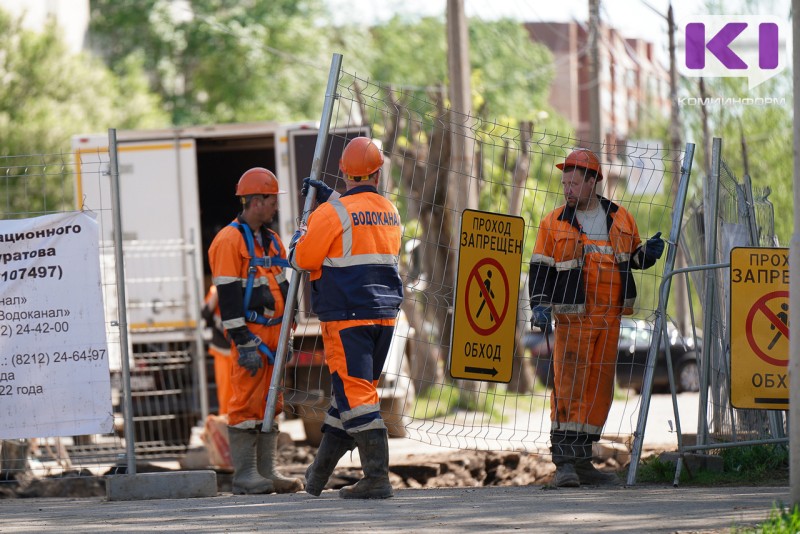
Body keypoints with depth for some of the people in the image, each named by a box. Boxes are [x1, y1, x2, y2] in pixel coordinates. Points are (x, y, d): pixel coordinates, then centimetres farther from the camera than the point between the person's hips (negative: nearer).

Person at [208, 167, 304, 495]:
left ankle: (266, 473, 15)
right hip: (250, 334, -9)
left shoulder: (271, 241, 19)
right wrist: (244, 342, -19)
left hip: (273, 334, 9)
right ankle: (244, 476, -6)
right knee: (247, 402, -8)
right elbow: (228, 296, -15)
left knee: (270, 403, 10)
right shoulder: (230, 240, -10)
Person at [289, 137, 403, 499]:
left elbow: (302, 259, -6)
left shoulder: (333, 213, -12)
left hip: (346, 317, -7)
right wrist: (328, 196, 35)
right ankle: (319, 474, 26)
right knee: (352, 389, 14)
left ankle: (376, 478, -16)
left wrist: (298, 239, 15)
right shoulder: (389, 212, 10)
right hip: (385, 314, 7)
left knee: (354, 392, -8)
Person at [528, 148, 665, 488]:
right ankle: (564, 461, -15)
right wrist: (540, 305, -12)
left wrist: (648, 252, -1)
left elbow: (634, 258, 21)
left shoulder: (620, 219, 10)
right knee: (569, 385, -13)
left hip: (610, 318, 4)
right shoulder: (554, 224, 2)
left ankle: (582, 461, 14)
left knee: (600, 389, 6)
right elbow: (541, 269, 1)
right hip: (573, 317, -4)